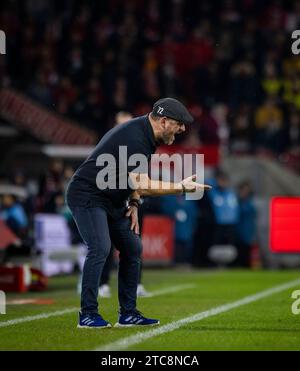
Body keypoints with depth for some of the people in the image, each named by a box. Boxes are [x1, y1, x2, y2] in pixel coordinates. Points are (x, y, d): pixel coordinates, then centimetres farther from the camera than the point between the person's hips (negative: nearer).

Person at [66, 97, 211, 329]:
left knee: (132, 248, 9)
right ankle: (88, 314, -19)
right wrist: (182, 187, -25)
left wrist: (134, 204, 6)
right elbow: (142, 186, -29)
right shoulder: (134, 138, -25)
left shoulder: (146, 135, 7)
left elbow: (135, 177, 21)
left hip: (112, 201, 10)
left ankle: (128, 314, 13)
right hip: (87, 196, -10)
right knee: (100, 248, -23)